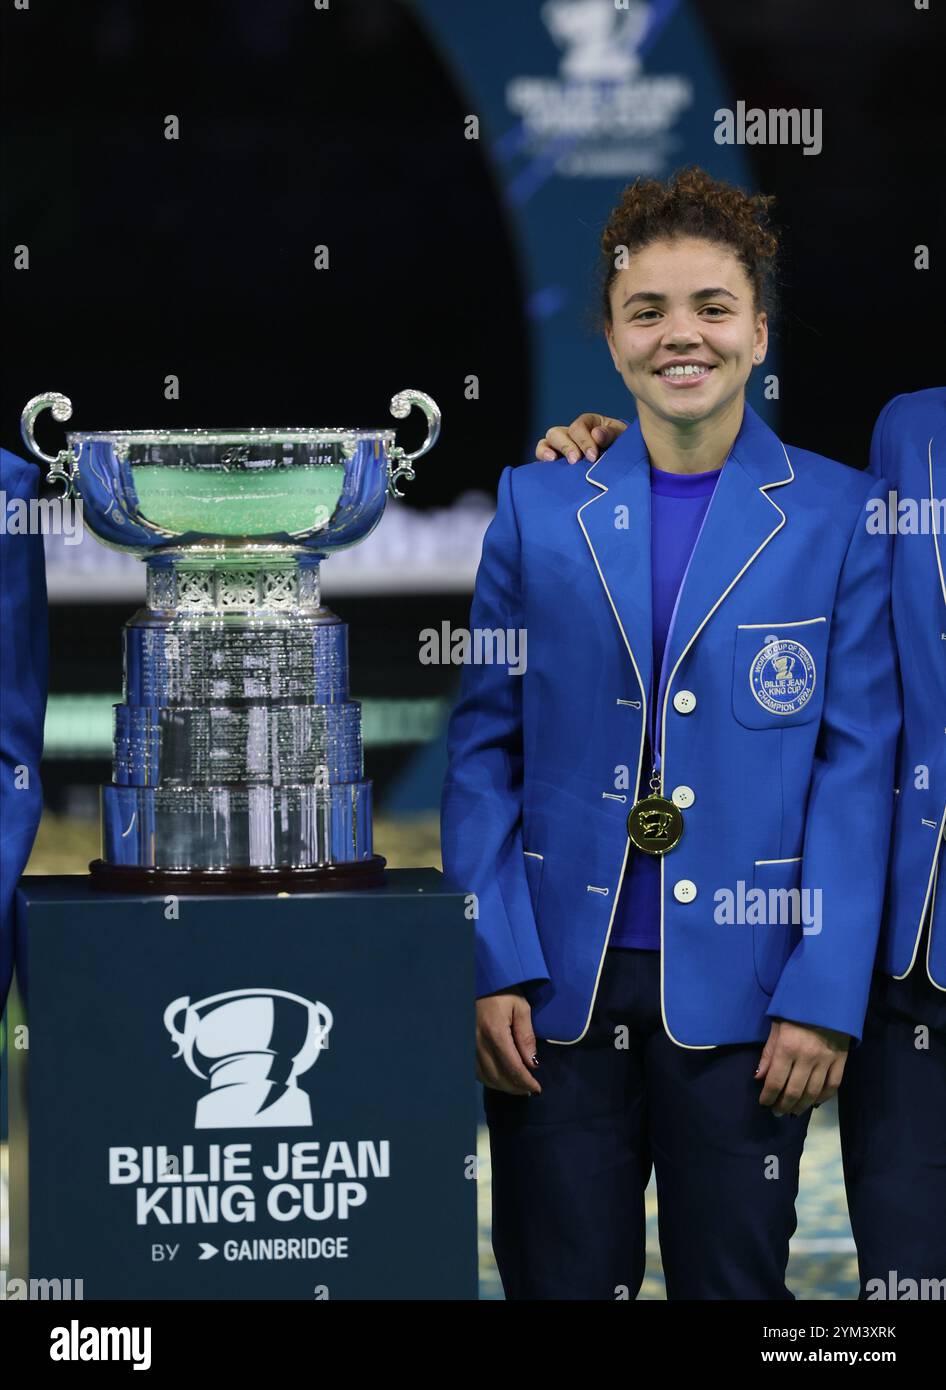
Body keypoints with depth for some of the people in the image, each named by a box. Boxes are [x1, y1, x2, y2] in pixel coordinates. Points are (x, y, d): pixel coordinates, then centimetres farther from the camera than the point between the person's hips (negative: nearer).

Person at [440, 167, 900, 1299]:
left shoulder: (839, 515, 3)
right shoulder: (537, 505, 7)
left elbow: (857, 767, 1)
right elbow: (484, 747, 7)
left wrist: (824, 995, -7)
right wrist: (493, 967, -4)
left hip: (741, 992, -1)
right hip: (559, 989, 1)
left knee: (733, 1280, 4)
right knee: (560, 1280, 4)